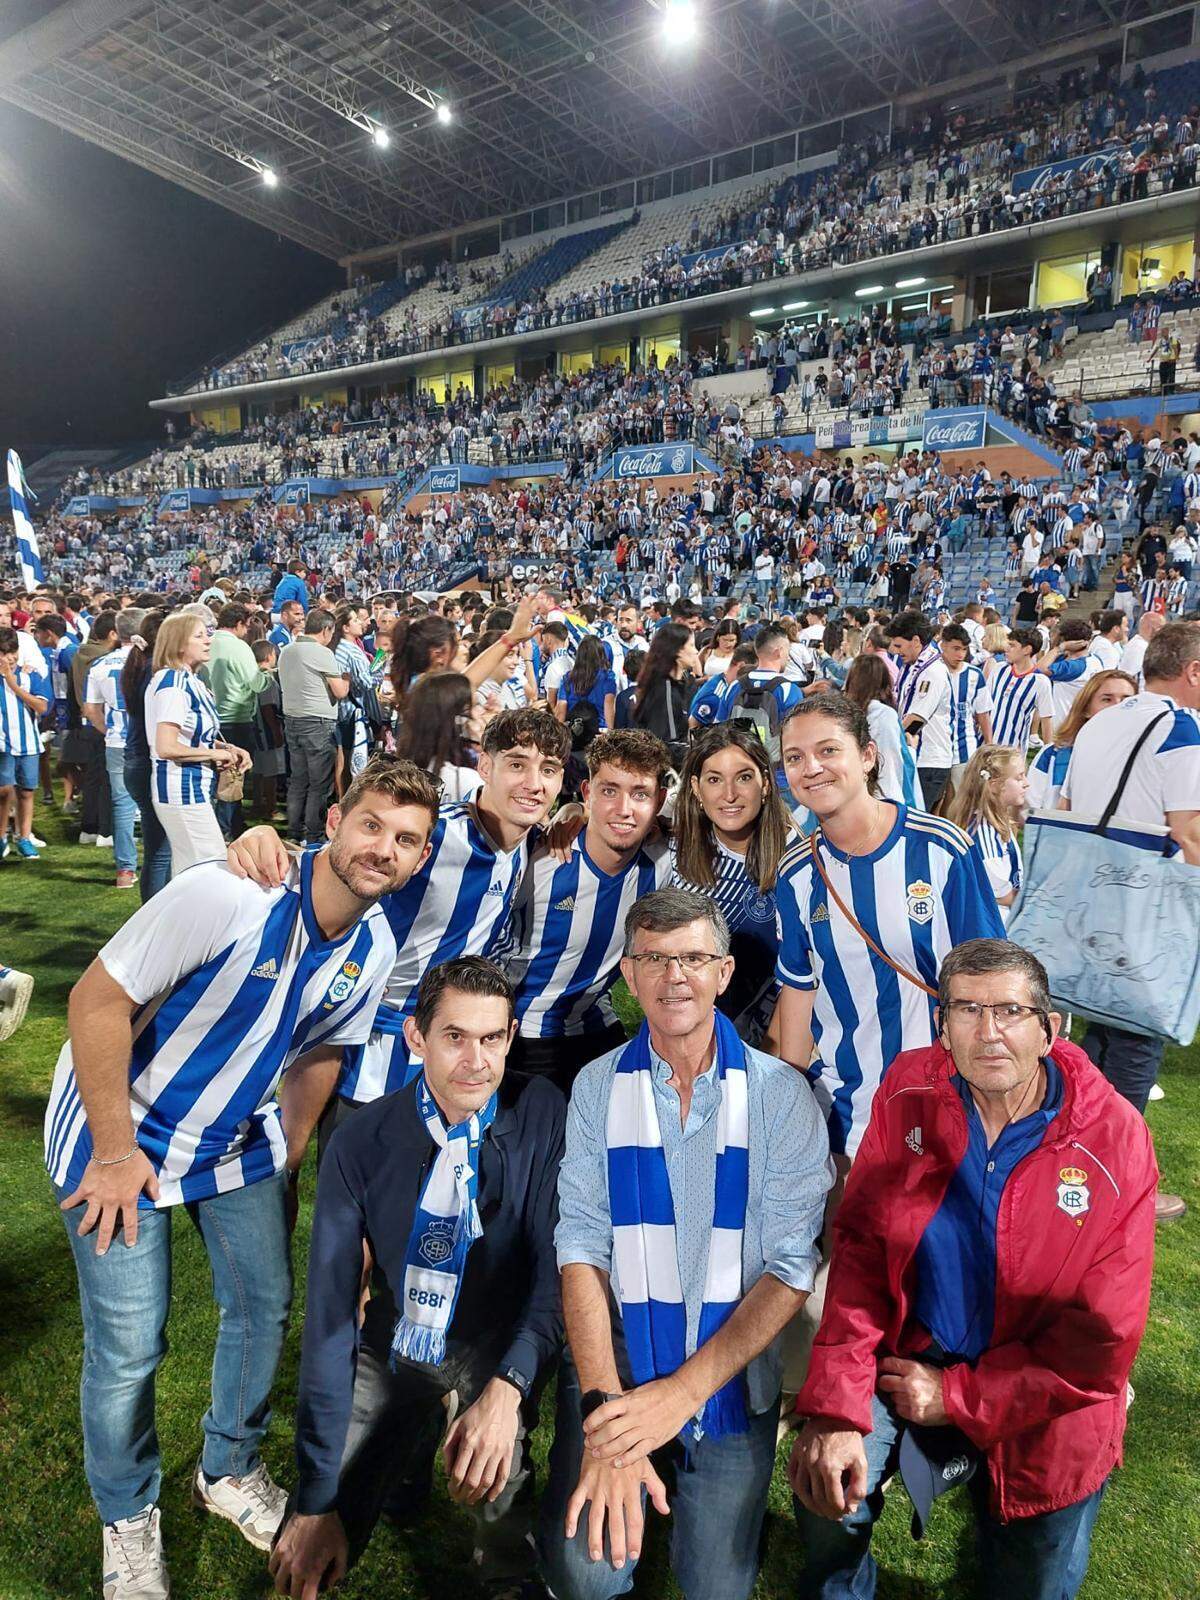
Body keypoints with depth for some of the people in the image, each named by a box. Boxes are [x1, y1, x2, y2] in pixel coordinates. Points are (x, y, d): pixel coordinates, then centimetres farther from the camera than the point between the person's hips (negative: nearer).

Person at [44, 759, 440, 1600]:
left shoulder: (373, 950, -10)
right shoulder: (225, 896, -32)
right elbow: (98, 1002, -26)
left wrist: (288, 1157, 13)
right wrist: (117, 1153, -20)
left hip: (240, 1140, 6)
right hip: (121, 1131, -5)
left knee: (265, 1305, 12)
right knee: (129, 1345, 1)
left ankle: (231, 1471, 41)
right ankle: (129, 1517, 31)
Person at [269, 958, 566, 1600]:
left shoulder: (542, 1117, -19)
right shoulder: (360, 1144, -17)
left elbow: (555, 1267, -19)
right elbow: (329, 1312, -15)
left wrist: (507, 1387, -36)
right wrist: (316, 1500, -16)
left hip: (499, 1346, -1)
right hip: (395, 1347, 1)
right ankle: (411, 1450, 22)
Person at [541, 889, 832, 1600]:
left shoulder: (782, 1095, -9)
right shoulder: (598, 1088, -5)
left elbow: (790, 1270, -11)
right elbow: (582, 1248, -10)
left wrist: (682, 1393, -19)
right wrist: (605, 1410, -21)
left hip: (734, 1368, 0)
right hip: (613, 1356, 0)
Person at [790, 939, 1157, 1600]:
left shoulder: (1115, 1141, -19)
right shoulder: (909, 1088, -14)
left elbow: (1101, 1341, -14)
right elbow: (861, 1243, -12)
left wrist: (957, 1398, -14)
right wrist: (833, 1408, -21)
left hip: (1035, 1408, 0)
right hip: (912, 1354, 1)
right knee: (823, 1482, -18)